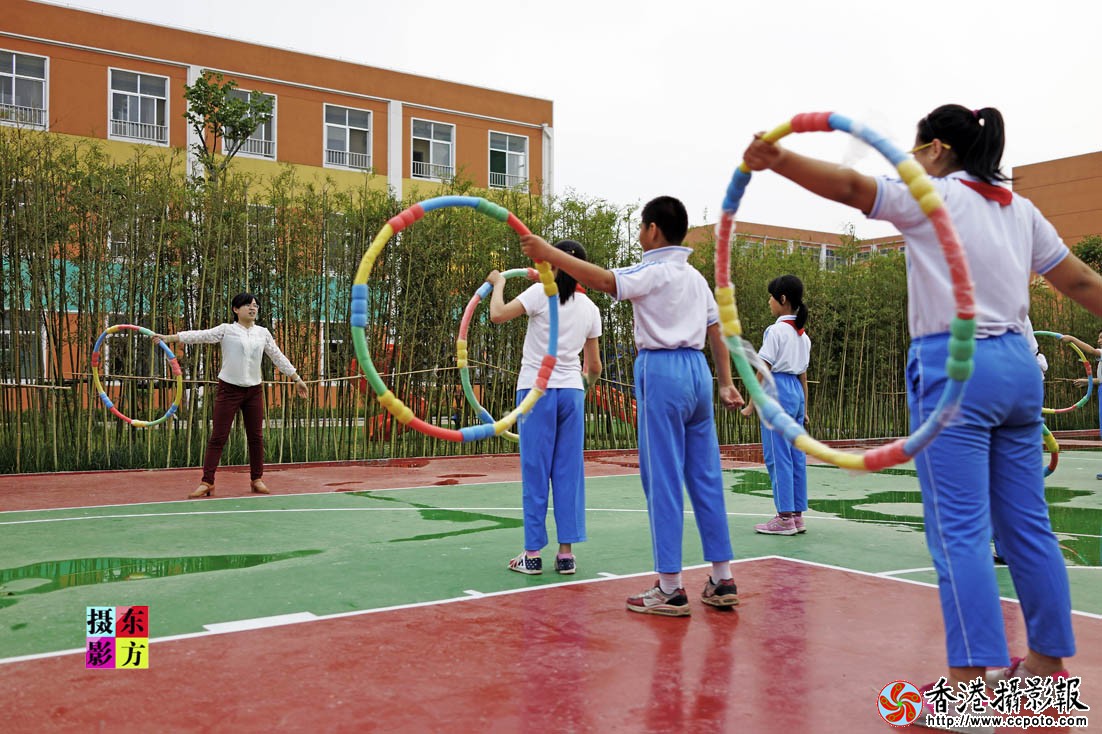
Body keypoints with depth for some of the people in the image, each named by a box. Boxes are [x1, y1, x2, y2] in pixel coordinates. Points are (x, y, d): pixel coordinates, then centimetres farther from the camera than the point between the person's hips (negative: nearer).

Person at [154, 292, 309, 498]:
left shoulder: (263, 333, 9)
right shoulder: (226, 330, -2)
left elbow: (278, 357, 14)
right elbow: (200, 335, -10)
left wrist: (297, 379, 14)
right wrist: (169, 337, -20)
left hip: (254, 390, 4)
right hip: (229, 389, -3)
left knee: (256, 437, 8)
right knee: (218, 437, -3)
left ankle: (256, 479, 20)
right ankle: (207, 483, 0)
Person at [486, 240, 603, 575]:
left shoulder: (542, 292, -7)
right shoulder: (590, 308, 8)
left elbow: (498, 314, -13)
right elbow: (594, 365, 11)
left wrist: (498, 283, 6)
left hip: (537, 389, -3)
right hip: (572, 391, 4)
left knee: (535, 472, 1)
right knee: (569, 472, 7)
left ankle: (533, 554, 5)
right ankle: (566, 553, 9)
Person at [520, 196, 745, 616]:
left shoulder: (654, 271, -8)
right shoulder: (695, 277, 17)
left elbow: (607, 282, -25)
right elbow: (717, 334, 17)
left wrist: (550, 253, -23)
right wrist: (726, 383, 20)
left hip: (662, 373, -8)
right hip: (696, 371, 8)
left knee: (663, 481, -3)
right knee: (705, 478, 10)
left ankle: (670, 590, 1)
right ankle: (722, 582, 15)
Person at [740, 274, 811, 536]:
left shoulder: (776, 331, -11)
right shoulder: (803, 335, 13)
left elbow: (764, 370, -13)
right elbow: (803, 375, 17)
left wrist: (751, 404, -9)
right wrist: (804, 408, 22)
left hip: (777, 391, -8)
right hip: (796, 393, 8)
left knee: (778, 456, -5)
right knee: (796, 456, 9)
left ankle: (785, 518, -3)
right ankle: (798, 515, 13)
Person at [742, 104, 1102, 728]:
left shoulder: (935, 196, -2)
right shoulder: (1020, 209, 17)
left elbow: (852, 187, -18)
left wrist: (776, 159, -28)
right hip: (1018, 365, 8)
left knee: (959, 529, -7)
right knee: (1027, 522, 13)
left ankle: (971, 677, -6)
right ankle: (1048, 659, 23)